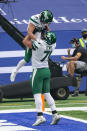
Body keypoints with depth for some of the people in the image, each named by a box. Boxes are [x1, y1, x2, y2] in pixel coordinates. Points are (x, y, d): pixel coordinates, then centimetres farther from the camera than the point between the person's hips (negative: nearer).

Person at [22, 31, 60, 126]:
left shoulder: (39, 44, -22)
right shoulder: (52, 45, -4)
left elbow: (25, 41, -10)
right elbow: (52, 39, 22)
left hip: (38, 71, -6)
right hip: (47, 70, 6)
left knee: (37, 94, -6)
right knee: (47, 93, 10)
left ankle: (40, 116, -15)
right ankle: (55, 114, 4)